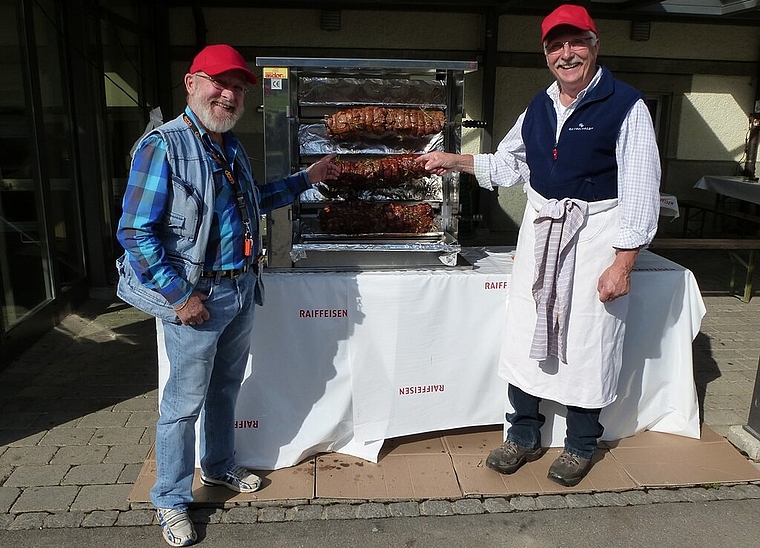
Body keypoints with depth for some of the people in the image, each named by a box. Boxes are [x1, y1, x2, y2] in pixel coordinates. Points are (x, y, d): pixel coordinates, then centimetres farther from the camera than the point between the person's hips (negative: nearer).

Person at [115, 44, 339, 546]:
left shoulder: (232, 146, 10)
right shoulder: (163, 146, -16)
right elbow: (135, 231, -18)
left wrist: (306, 179, 21)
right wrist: (180, 295, -20)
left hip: (242, 289, 8)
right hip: (197, 297, -7)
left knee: (226, 387, 22)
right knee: (186, 401, 5)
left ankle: (220, 466, 43)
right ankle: (171, 501, 25)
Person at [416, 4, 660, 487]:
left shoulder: (625, 106, -10)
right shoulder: (539, 107, 9)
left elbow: (641, 192, -12)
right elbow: (509, 165, 18)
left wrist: (623, 264, -16)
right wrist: (455, 162, 6)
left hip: (596, 235, -5)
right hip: (541, 231, 6)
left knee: (586, 343, 4)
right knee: (525, 336, 9)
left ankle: (581, 446, 28)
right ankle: (524, 437, 28)